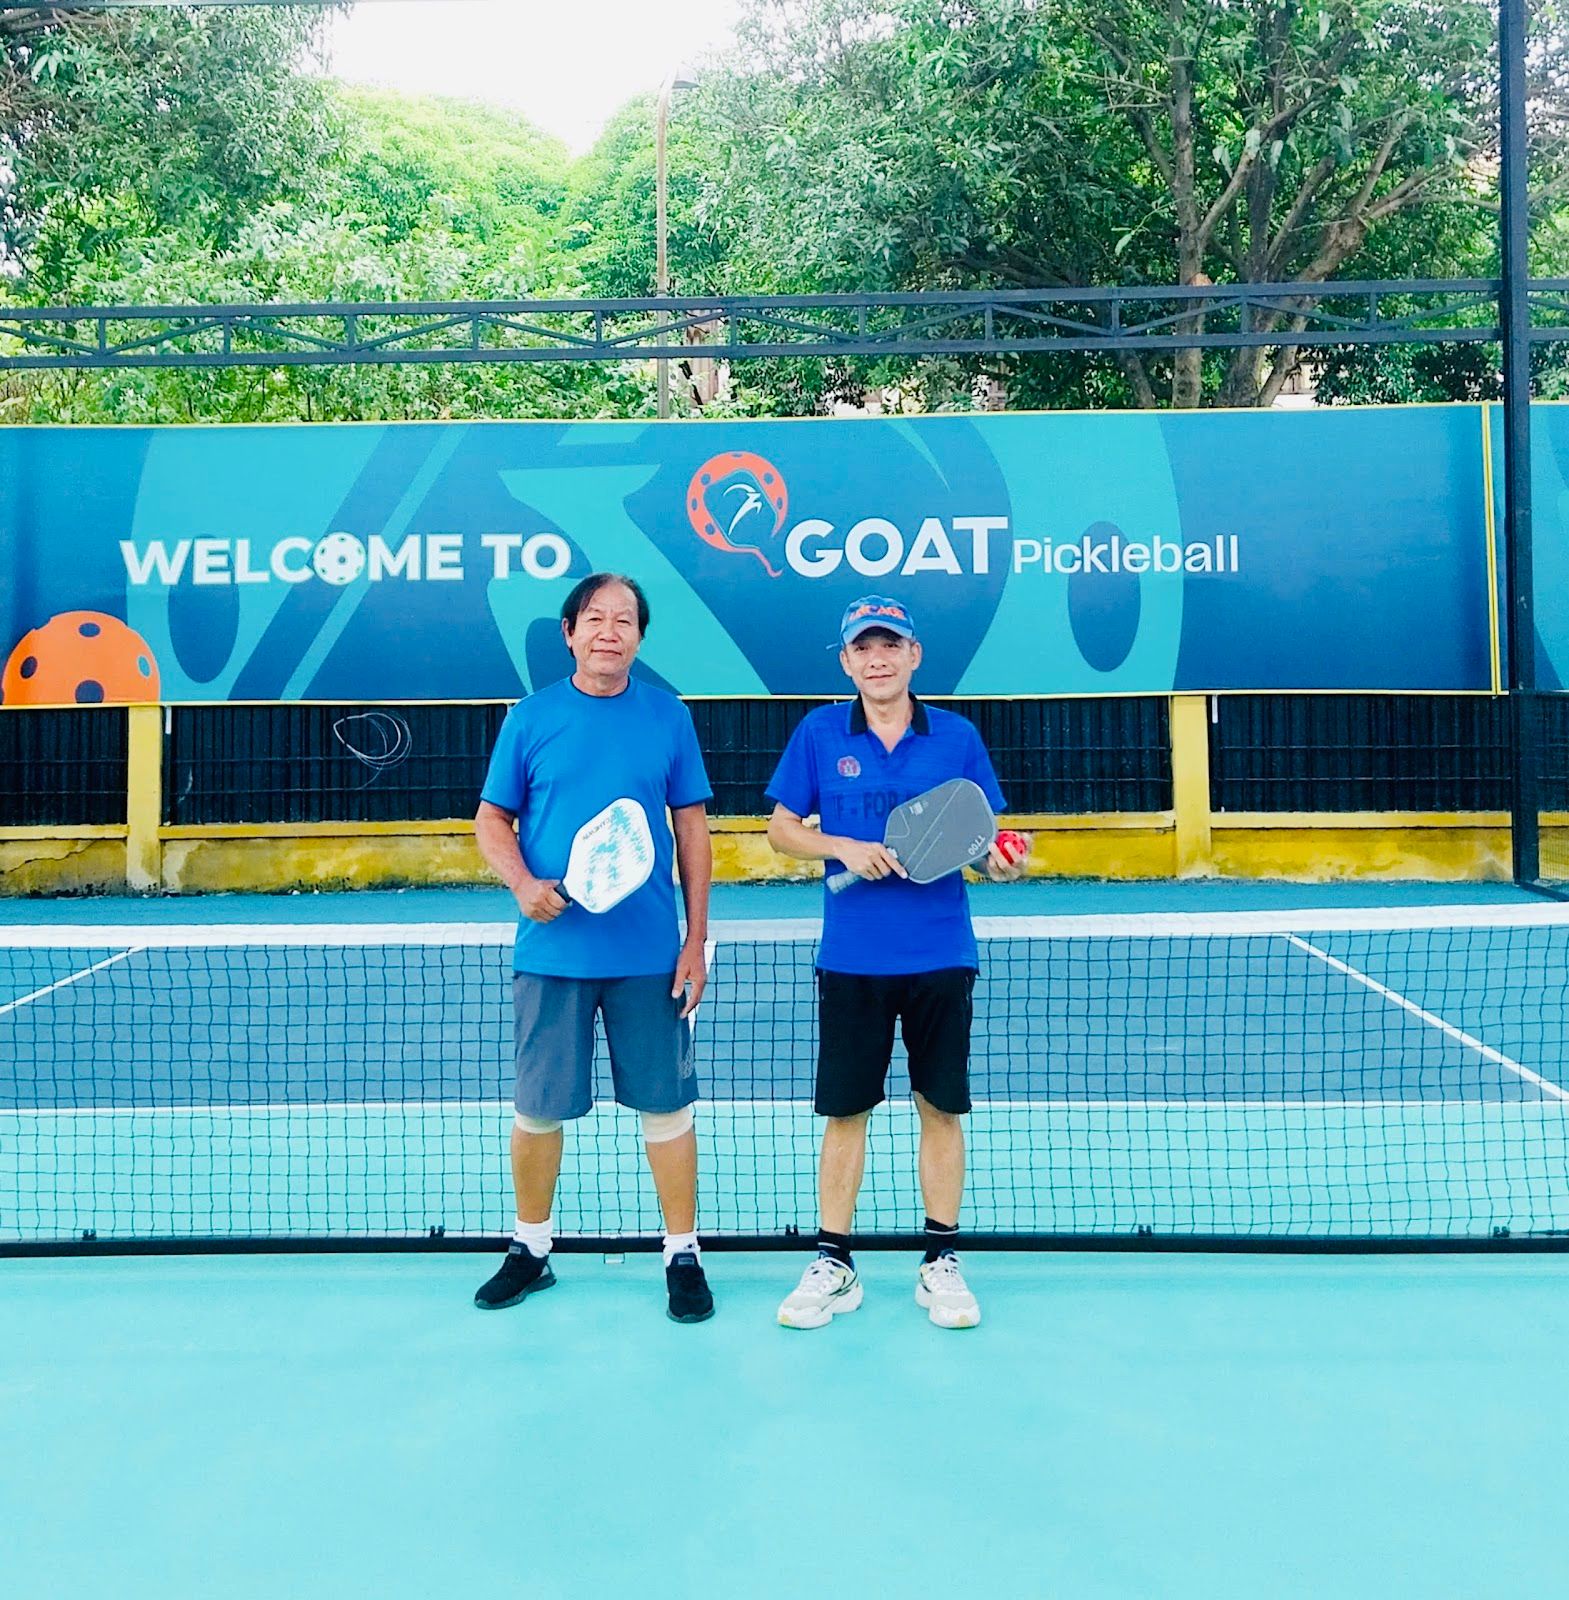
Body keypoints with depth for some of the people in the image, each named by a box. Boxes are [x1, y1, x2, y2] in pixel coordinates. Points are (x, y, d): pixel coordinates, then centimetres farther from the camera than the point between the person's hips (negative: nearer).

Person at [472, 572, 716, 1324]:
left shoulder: (669, 717, 3)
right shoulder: (530, 717, 2)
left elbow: (692, 828, 5)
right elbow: (492, 821, 6)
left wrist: (697, 939, 1)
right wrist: (523, 884, -14)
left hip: (649, 954, 0)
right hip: (552, 950, 1)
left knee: (666, 1103, 6)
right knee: (539, 1107, 10)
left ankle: (683, 1254, 20)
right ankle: (530, 1248, 30)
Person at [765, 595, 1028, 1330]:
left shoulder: (957, 736, 2)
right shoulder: (819, 733, 1)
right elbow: (782, 828, 4)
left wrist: (998, 857, -16)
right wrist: (845, 848, -13)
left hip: (941, 958, 1)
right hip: (850, 960, 0)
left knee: (941, 1107, 7)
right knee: (845, 1110, 7)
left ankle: (940, 1261, 22)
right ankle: (833, 1263, 20)